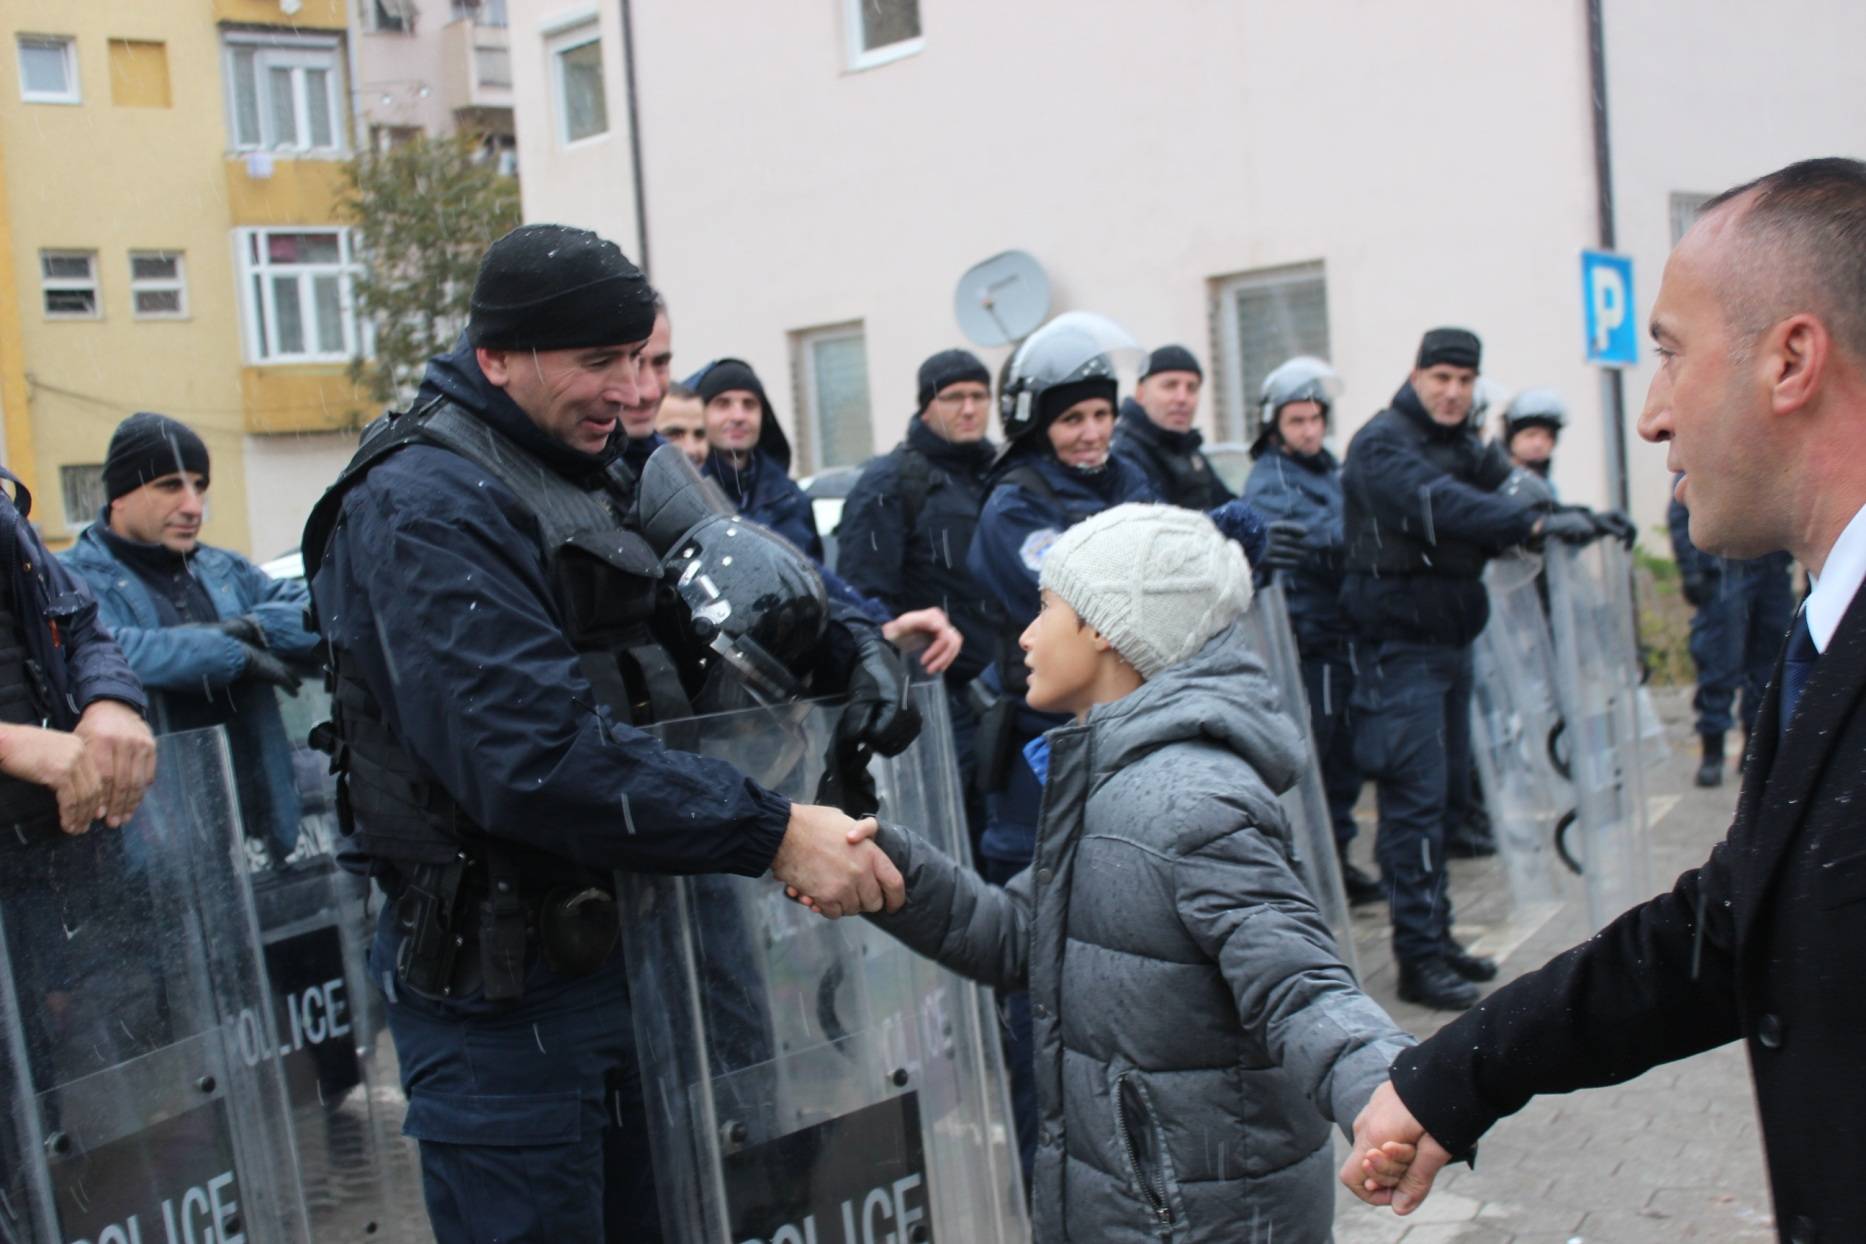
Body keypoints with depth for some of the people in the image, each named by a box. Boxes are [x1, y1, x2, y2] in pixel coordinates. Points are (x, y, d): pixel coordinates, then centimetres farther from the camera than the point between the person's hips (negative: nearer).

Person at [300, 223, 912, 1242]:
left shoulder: (593, 475, 11)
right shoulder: (427, 507, -18)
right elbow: (539, 758, -30)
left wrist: (858, 644, -5)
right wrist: (774, 835, -29)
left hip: (607, 946, 9)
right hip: (503, 986, -9)